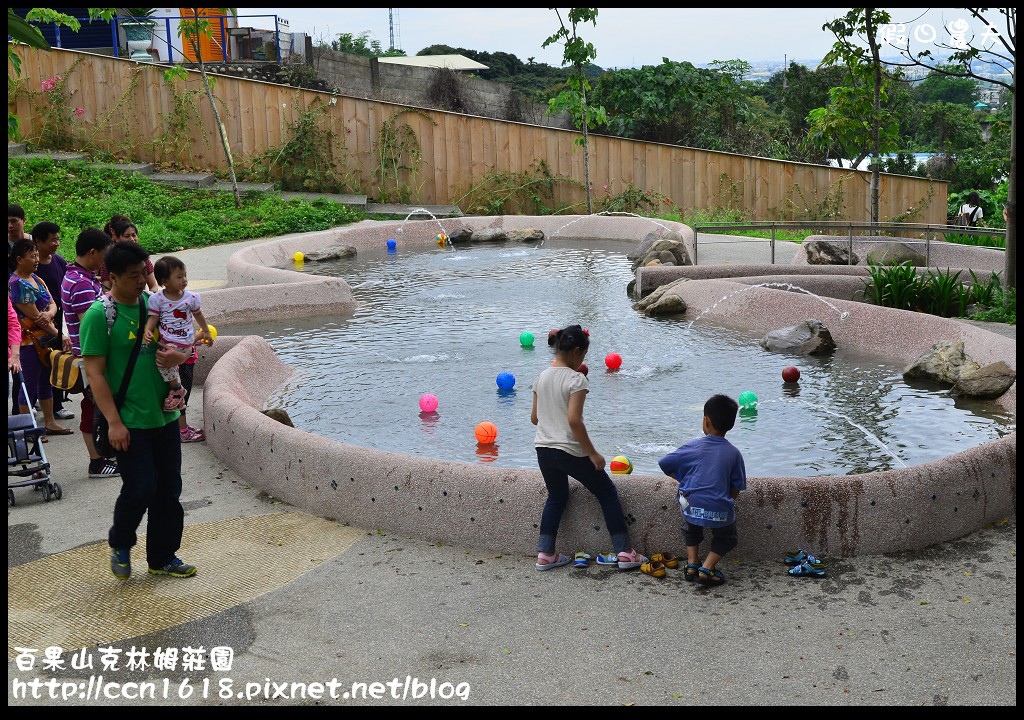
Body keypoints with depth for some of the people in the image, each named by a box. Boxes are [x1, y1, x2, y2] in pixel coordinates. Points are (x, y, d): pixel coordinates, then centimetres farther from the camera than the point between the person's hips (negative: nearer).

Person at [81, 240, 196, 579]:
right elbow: (94, 373, -14)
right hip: (130, 422, -6)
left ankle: (162, 558, 26)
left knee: (169, 490, 11)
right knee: (140, 489, -5)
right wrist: (114, 422, -19)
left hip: (165, 416, 6)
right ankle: (120, 545, 24)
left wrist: (176, 355, -9)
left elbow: (180, 348, 16)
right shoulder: (99, 315, -12)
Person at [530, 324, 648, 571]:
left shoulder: (542, 377, 5)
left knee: (556, 498, 23)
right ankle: (625, 552, 12)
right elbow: (574, 420, -23)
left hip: (544, 449, 6)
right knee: (607, 493, 10)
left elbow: (534, 418, 11)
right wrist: (592, 453, -16)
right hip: (570, 451, -6)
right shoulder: (576, 379, -15)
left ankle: (545, 554, 17)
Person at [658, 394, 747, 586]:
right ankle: (707, 568, 7)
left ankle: (692, 563, 25)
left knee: (691, 527, 35)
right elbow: (736, 490, 0)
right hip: (720, 512, -1)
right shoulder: (734, 453, 1)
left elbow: (664, 465, 4)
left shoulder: (692, 447, 0)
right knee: (726, 539, 27)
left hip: (692, 508, 1)